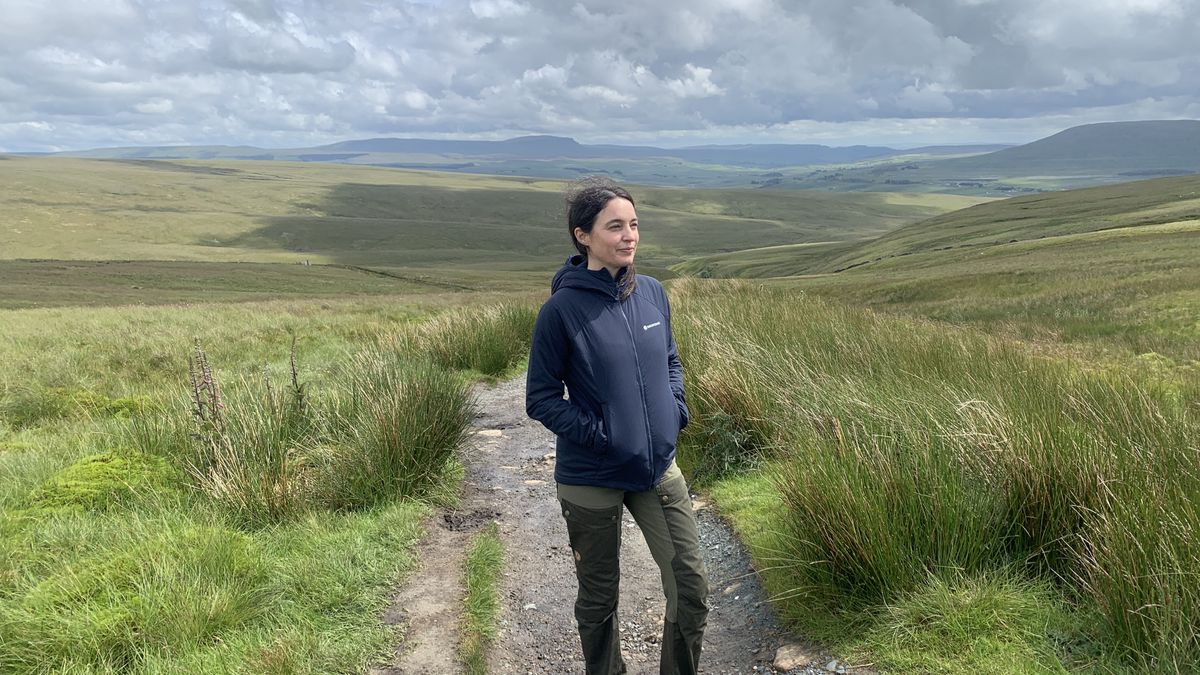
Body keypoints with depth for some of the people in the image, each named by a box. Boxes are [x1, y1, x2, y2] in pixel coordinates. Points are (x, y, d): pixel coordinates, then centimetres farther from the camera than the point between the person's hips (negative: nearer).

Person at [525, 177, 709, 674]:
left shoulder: (652, 292, 0)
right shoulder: (563, 308, -15)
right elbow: (541, 398, -10)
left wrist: (676, 411, -1)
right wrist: (597, 433, -19)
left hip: (659, 467, 4)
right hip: (591, 478, -4)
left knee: (691, 587, 5)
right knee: (598, 598, 14)